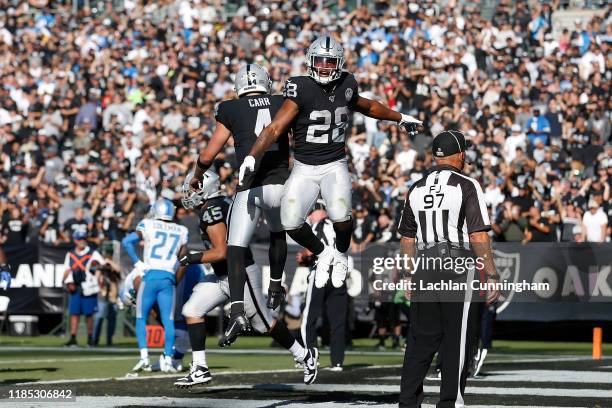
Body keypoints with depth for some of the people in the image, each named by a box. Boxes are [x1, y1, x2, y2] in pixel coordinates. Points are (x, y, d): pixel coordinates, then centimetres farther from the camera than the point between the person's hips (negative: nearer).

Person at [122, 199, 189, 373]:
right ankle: (168, 360, -6)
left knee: (141, 318, 8)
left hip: (150, 276, -2)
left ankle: (144, 357, -5)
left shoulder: (148, 225, 3)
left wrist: (137, 262, 1)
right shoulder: (181, 232, 12)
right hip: (168, 279, 2)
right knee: (168, 321, 2)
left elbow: (127, 241, -7)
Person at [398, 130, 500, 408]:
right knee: (457, 340, 2)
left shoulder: (416, 189, 10)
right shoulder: (467, 186, -6)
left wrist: (409, 276, 22)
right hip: (458, 269, -5)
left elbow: (407, 238, 14)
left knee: (421, 338, 9)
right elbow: (478, 236, -11)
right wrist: (491, 276, -9)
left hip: (424, 270, 5)